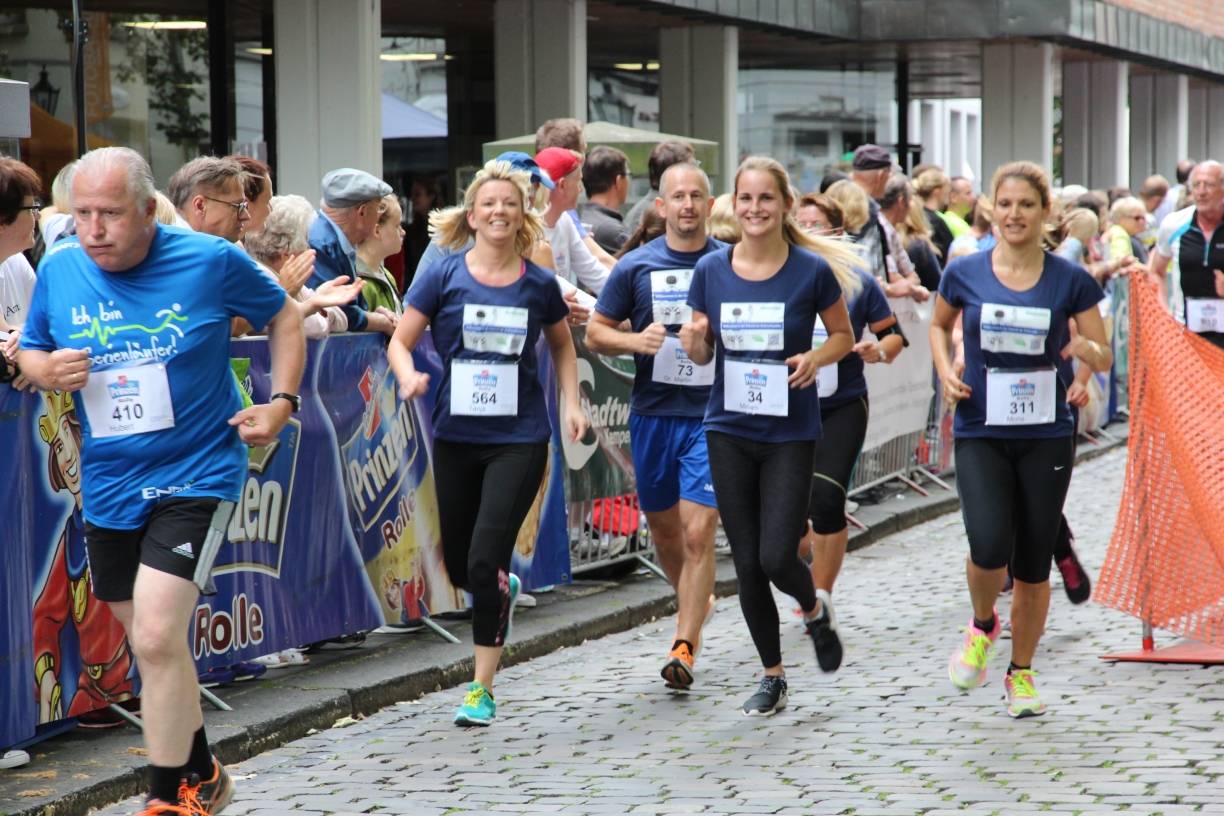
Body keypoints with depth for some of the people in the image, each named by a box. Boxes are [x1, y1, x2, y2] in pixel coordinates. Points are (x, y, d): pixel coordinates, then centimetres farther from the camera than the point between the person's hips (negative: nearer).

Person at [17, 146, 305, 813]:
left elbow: (283, 315, 6)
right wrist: (47, 371, -13)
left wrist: (282, 400, -6)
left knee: (157, 638, -18)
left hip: (195, 476, -5)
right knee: (153, 642, 17)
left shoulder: (211, 261, -11)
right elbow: (29, 352, 11)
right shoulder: (58, 269, -2)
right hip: (108, 483, 5)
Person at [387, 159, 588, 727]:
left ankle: (482, 688, 0)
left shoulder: (539, 285, 1)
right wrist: (409, 376, -20)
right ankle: (503, 592, 49)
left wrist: (571, 403, 7)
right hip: (456, 438, 2)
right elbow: (400, 342, 1)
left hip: (519, 439, -2)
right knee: (459, 566, 11)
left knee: (486, 560, -11)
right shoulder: (444, 276, -2)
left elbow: (562, 344, 19)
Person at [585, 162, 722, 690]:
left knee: (698, 532, -12)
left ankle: (685, 647, -9)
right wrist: (635, 340, -12)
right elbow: (595, 333, 7)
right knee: (663, 527, 15)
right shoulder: (636, 266, 2)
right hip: (653, 413, 3)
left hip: (712, 415, -3)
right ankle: (695, 601, 43)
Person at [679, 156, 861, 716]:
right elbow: (702, 354, 8)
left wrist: (816, 358, -15)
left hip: (790, 433, -2)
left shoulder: (813, 270, -8)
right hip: (729, 432, 2)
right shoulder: (711, 270, -2)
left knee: (777, 558, -10)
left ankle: (812, 608, 27)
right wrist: (694, 342, -15)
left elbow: (843, 335, 5)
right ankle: (773, 678, 22)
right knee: (747, 564, 6)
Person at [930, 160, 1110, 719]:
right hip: (980, 433, -1)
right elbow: (939, 324, 18)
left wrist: (1085, 350, -19)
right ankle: (982, 625, 14)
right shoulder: (964, 273, -2)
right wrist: (945, 370, -1)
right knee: (990, 547, -20)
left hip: (1045, 436, 1)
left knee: (1033, 565, 6)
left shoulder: (1070, 280, -3)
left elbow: (1104, 358, 4)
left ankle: (1021, 673, 27)